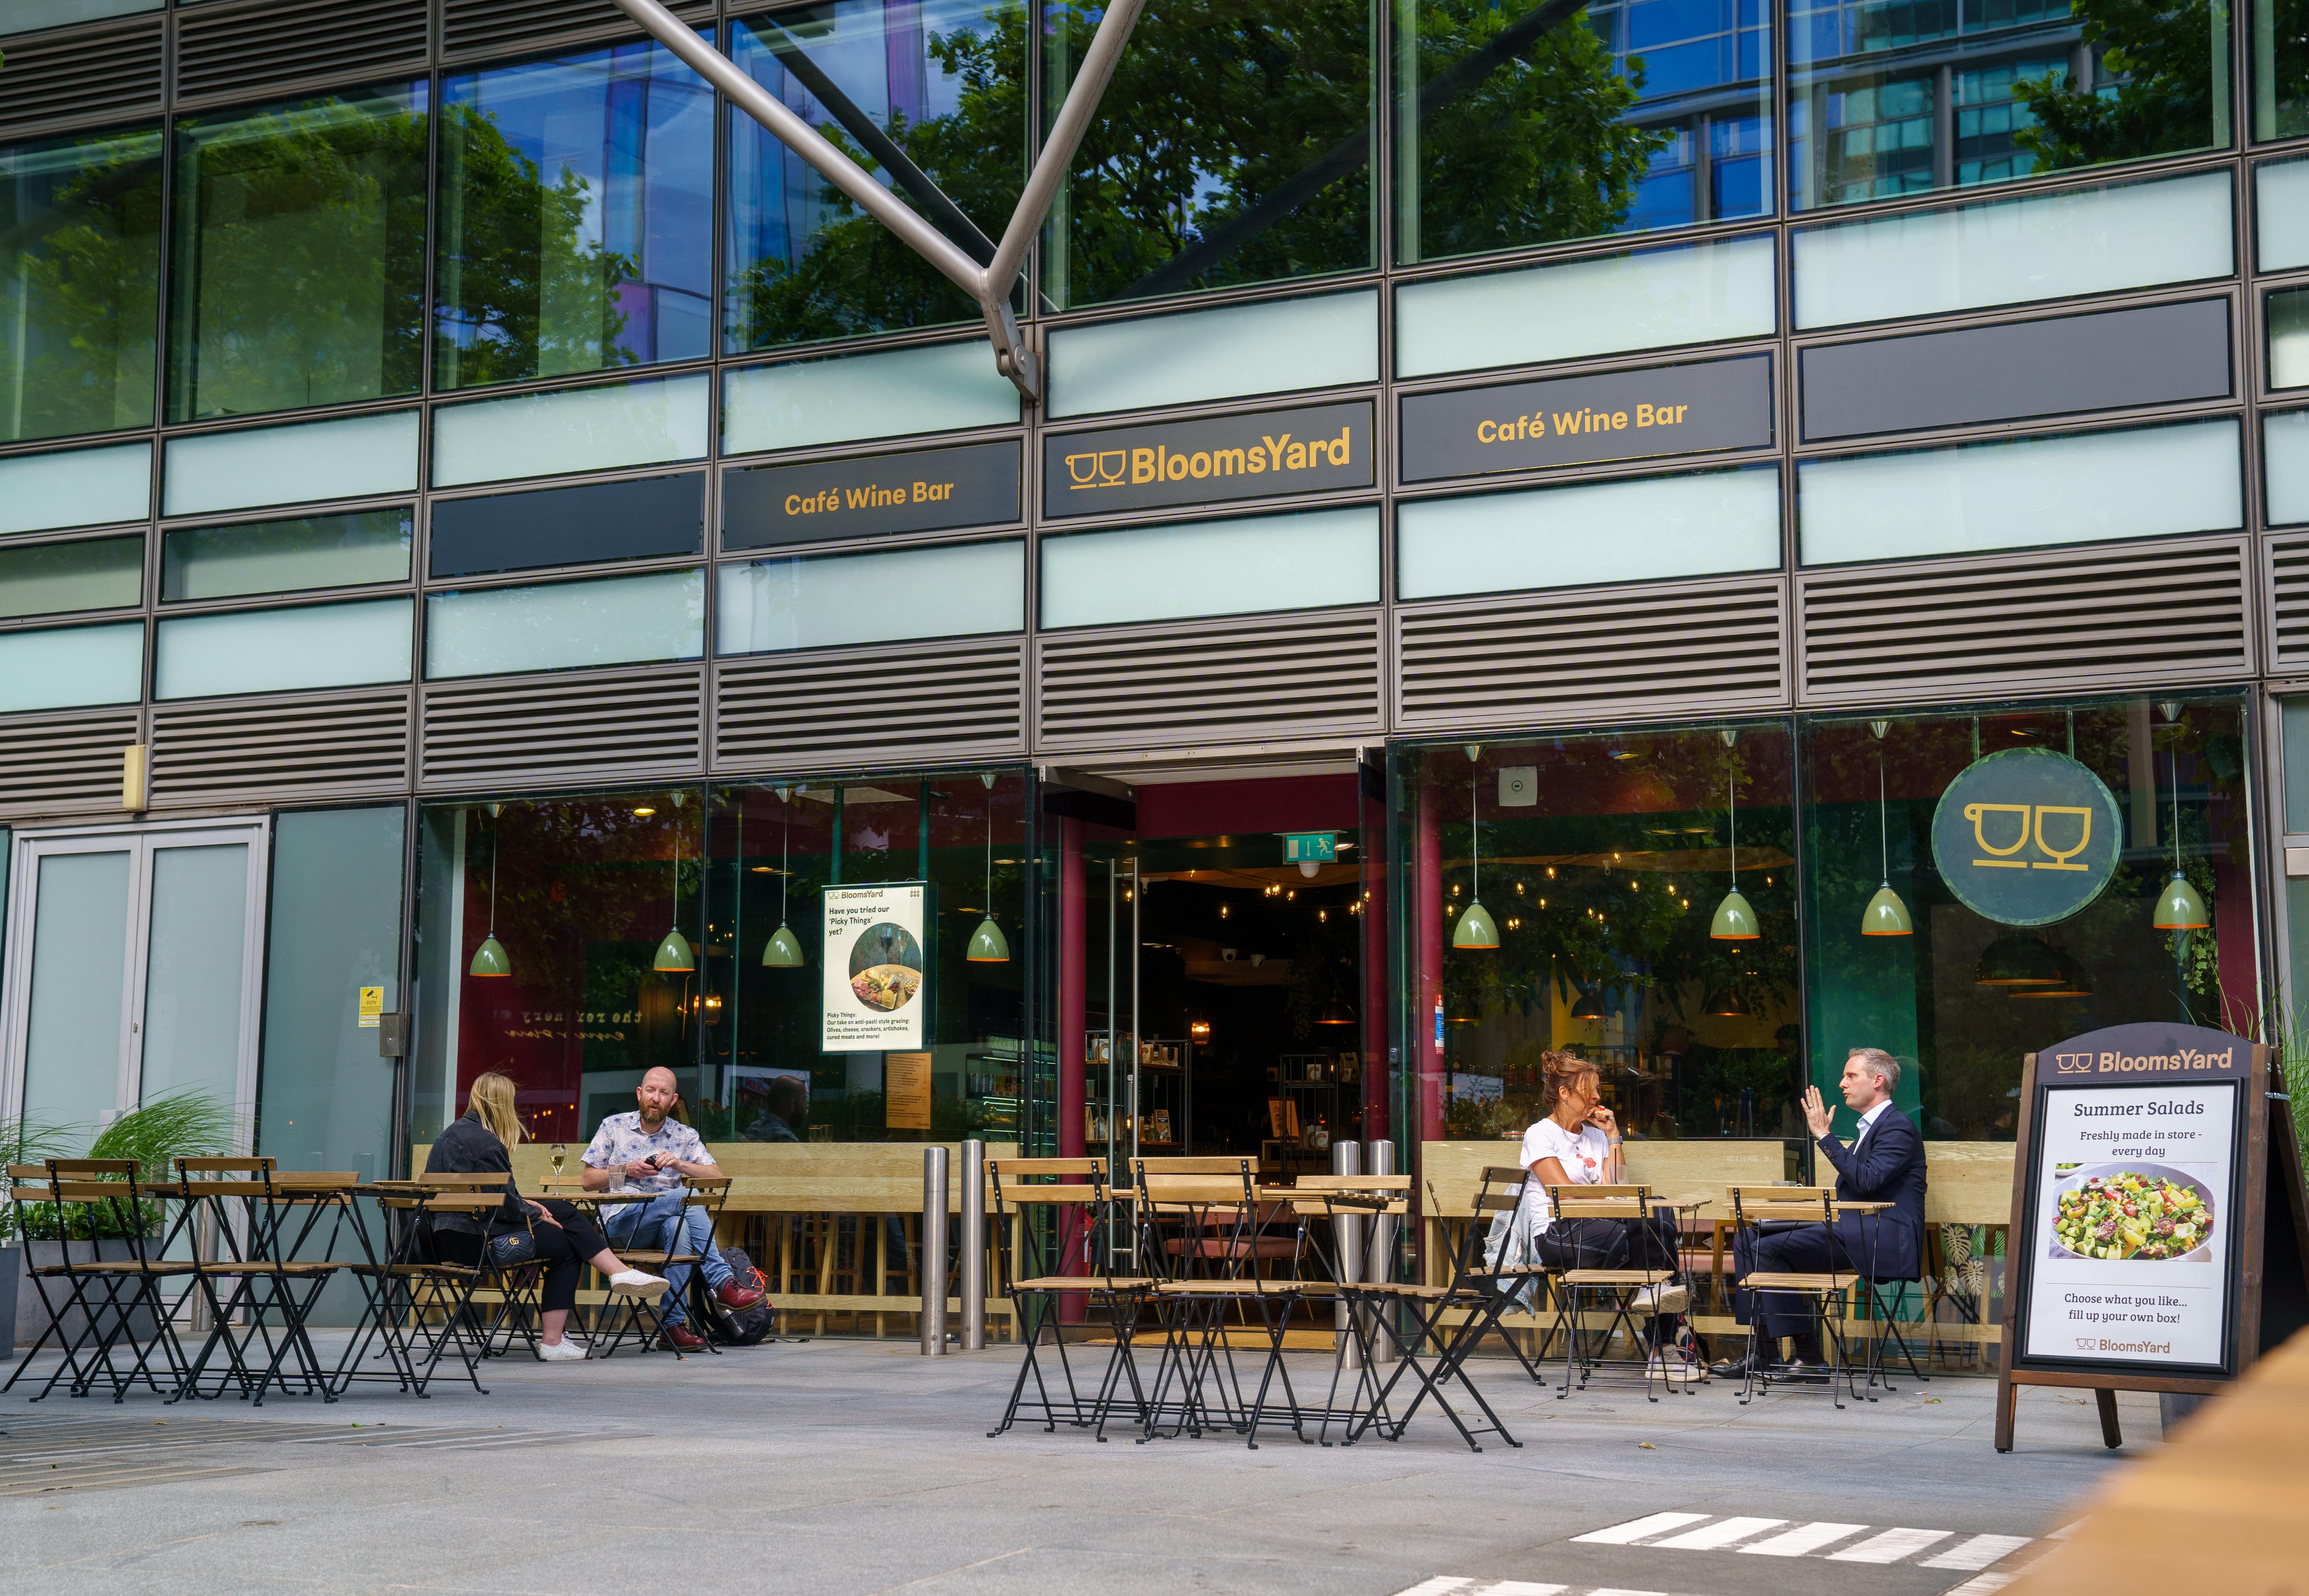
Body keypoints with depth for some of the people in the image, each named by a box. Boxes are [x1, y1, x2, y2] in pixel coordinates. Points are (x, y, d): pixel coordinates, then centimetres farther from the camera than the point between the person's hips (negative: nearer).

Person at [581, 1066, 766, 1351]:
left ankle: (672, 1324, -37)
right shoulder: (613, 1127, 11)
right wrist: (627, 1170, -7)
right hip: (621, 1222, -2)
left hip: (669, 1217, 2)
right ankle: (723, 1283, -34)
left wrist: (679, 1164, -11)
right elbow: (589, 1180, 9)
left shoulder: (685, 1137, 14)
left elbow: (716, 1176, 4)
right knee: (688, 1197, -30)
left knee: (677, 1225, -38)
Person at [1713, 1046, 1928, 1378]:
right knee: (1748, 1240, 2)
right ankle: (1761, 1348, -2)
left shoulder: (1898, 1127, -9)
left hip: (1881, 1236, -11)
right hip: (1851, 1227, 11)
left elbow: (1866, 1180, -22)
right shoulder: (1870, 1127, 23)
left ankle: (1808, 1354, -17)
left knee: (1769, 1248, -23)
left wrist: (1824, 1136, -18)